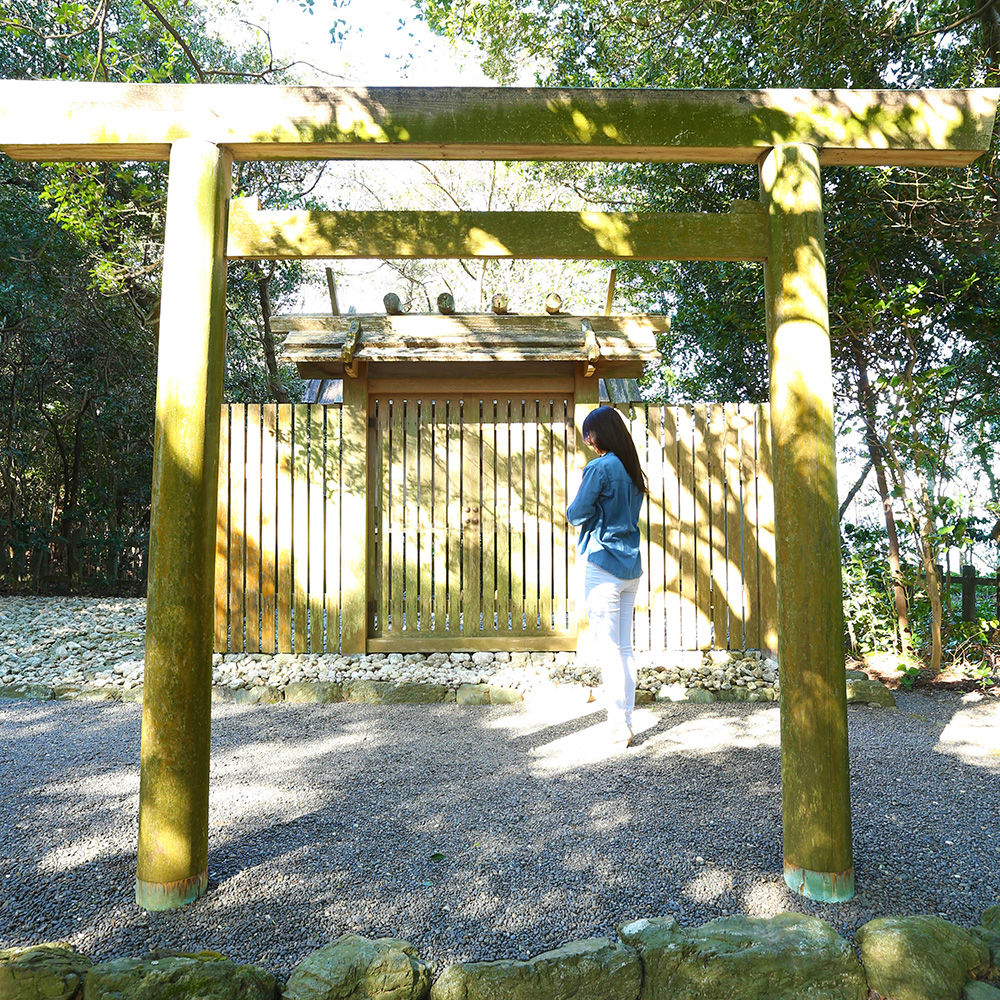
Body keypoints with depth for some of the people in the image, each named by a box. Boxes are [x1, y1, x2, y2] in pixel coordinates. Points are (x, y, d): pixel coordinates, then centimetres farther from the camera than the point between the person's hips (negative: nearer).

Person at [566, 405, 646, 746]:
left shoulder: (599, 468, -13)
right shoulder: (633, 471, 11)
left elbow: (576, 514, -9)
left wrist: (573, 508, 10)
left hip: (603, 565, -8)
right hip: (631, 565, 8)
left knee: (606, 646, -2)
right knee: (625, 647, 11)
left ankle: (619, 725, 0)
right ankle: (625, 720, 17)